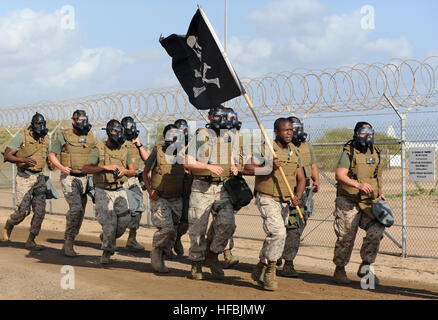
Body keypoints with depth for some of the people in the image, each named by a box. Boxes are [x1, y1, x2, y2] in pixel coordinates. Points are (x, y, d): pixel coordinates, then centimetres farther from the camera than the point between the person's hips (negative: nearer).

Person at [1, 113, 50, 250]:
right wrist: (23, 160, -26)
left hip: (39, 177, 5)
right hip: (24, 177, -5)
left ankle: (30, 241, 6)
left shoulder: (45, 138, 9)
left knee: (40, 211, -3)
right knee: (23, 210, -7)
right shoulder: (22, 137, -9)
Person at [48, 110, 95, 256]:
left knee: (80, 213, 6)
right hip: (69, 177, -5)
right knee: (76, 208, -21)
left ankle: (67, 244, 18)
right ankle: (68, 242, -8)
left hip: (84, 178, 5)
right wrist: (61, 167, -14)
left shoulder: (90, 136, 9)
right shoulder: (64, 136, -3)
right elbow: (51, 154, 2)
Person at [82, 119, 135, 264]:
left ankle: (106, 237, 20)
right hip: (103, 191, -4)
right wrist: (104, 167, -21)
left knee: (125, 219, -10)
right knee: (109, 221, -13)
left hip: (120, 191, 4)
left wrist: (124, 171, -9)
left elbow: (132, 171, 14)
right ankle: (107, 252, 4)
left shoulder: (125, 151, 6)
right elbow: (85, 169, -13)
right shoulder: (98, 150, -6)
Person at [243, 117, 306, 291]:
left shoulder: (294, 152, 8)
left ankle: (259, 271, 29)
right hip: (267, 199, -7)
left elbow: (301, 178, 12)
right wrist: (269, 168, -26)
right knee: (278, 232, -22)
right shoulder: (266, 150, -12)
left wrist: (298, 196, -7)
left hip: (285, 202, 7)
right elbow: (246, 169, -17)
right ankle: (270, 270, -6)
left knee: (274, 237, 12)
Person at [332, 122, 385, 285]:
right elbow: (339, 175, -18)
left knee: (377, 230, -12)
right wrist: (358, 184, -30)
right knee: (346, 237, 0)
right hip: (349, 203, -5)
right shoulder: (349, 153, -7)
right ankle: (339, 270, 18)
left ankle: (365, 266, 3)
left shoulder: (375, 153, 13)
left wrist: (380, 192, 10)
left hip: (370, 203, 5)